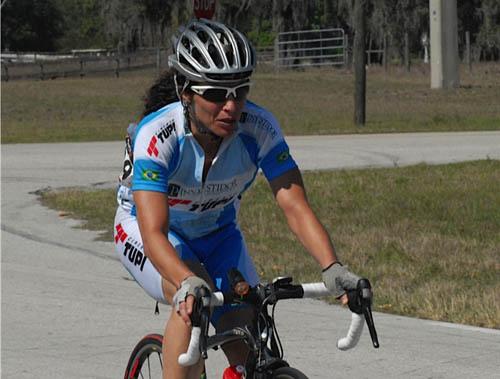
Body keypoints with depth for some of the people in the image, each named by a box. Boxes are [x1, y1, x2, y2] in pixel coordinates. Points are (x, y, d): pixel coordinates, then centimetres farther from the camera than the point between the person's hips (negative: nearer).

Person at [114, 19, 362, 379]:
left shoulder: (259, 128, -28)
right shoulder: (156, 136, -36)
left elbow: (295, 206, -32)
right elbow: (154, 232, -45)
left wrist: (332, 267, -49)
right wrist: (188, 283, -63)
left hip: (217, 233, 3)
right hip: (145, 230, -3)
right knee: (194, 300, -35)